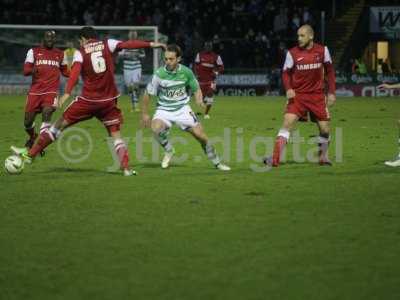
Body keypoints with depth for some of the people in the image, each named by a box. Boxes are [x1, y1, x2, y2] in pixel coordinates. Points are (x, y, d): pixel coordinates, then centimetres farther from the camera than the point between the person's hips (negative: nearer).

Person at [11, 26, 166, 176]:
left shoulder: (80, 52, -1)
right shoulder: (107, 44, 5)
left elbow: (75, 72, -16)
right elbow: (128, 44, -7)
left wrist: (67, 93, -27)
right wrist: (150, 44, -5)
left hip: (88, 100, -2)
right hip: (109, 100, 2)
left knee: (59, 124, 9)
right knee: (116, 135, 11)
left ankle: (30, 154, 14)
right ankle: (126, 168, -4)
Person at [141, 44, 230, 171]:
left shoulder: (186, 72, -10)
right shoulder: (159, 74, -15)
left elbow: (196, 88, 6)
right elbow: (147, 94, -4)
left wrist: (199, 99, -15)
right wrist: (144, 114, -1)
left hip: (182, 109, 1)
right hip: (164, 109, -1)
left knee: (200, 135, -6)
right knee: (156, 128, -31)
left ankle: (217, 162, 15)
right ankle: (169, 151, -1)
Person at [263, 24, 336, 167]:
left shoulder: (322, 50, -1)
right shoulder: (292, 53, -5)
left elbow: (329, 71, 8)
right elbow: (286, 73, 2)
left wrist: (331, 92, 4)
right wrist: (288, 89, -16)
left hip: (317, 95, 2)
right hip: (297, 95, -2)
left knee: (325, 129, 4)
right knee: (287, 122, -18)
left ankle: (323, 156, 30)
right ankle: (275, 158, -21)